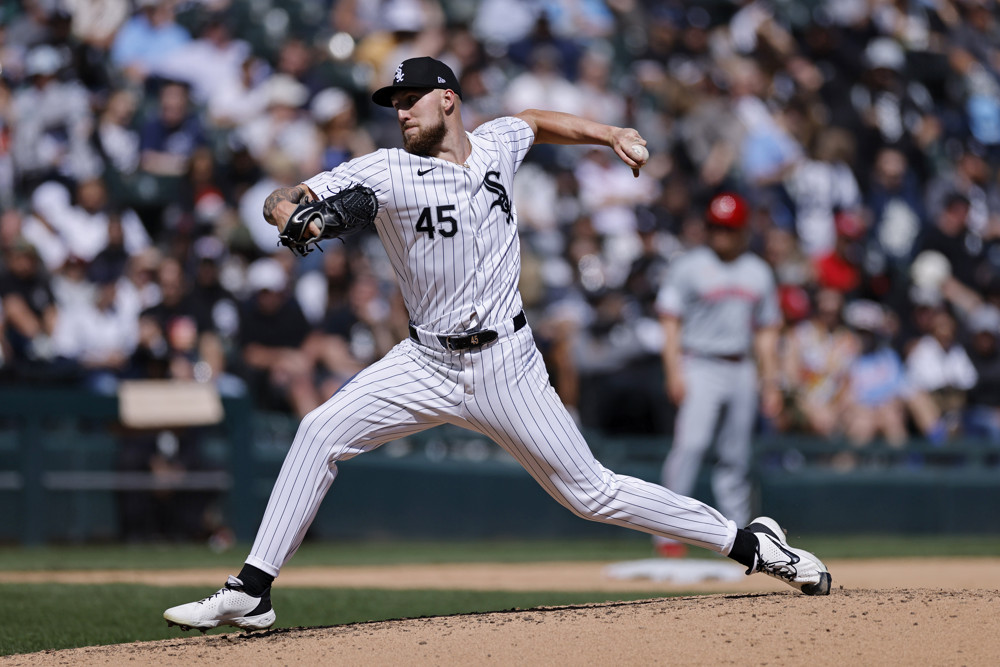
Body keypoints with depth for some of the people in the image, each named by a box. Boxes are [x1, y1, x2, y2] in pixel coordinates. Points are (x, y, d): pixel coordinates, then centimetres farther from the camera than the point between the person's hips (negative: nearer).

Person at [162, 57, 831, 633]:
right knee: (320, 433, -16)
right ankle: (251, 593, -12)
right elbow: (281, 199, -14)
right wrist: (293, 215, -37)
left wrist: (612, 135, 15)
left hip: (505, 366, 0)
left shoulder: (495, 144, 3)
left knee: (591, 492, -2)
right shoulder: (386, 172, -6)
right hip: (426, 365, 1)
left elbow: (538, 120, 27)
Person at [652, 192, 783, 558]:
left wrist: (771, 381, 13)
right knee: (689, 444, -17)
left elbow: (766, 332, 18)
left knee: (736, 456, 5)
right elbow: (671, 322, -4)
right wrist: (674, 372, -14)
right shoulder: (688, 267, 0)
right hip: (699, 367, -4)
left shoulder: (758, 272, 14)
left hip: (742, 372, 4)